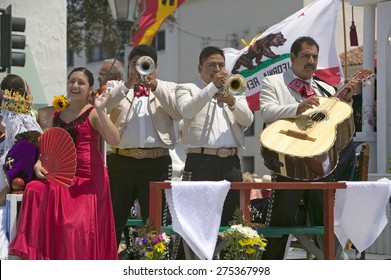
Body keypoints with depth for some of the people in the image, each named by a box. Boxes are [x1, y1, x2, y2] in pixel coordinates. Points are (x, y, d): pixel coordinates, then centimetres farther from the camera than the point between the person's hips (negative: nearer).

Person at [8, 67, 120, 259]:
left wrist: (100, 111, -23)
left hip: (88, 178, -5)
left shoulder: (92, 114, -3)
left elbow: (114, 140, -18)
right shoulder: (57, 115, 15)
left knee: (81, 226, -11)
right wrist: (39, 163, 1)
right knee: (34, 191, -21)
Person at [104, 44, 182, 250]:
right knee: (113, 219, 3)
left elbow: (178, 113, -3)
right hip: (122, 161, 0)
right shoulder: (116, 87, 16)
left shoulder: (168, 89, 15)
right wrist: (128, 84, -15)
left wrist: (155, 86, -11)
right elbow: (103, 105, -5)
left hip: (157, 163, 0)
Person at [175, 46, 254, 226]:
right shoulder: (187, 89, 10)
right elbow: (187, 111, -12)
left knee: (231, 220, 3)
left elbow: (247, 120, 6)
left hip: (231, 163, 4)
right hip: (201, 162, -4)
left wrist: (232, 102, -12)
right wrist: (213, 86, -13)